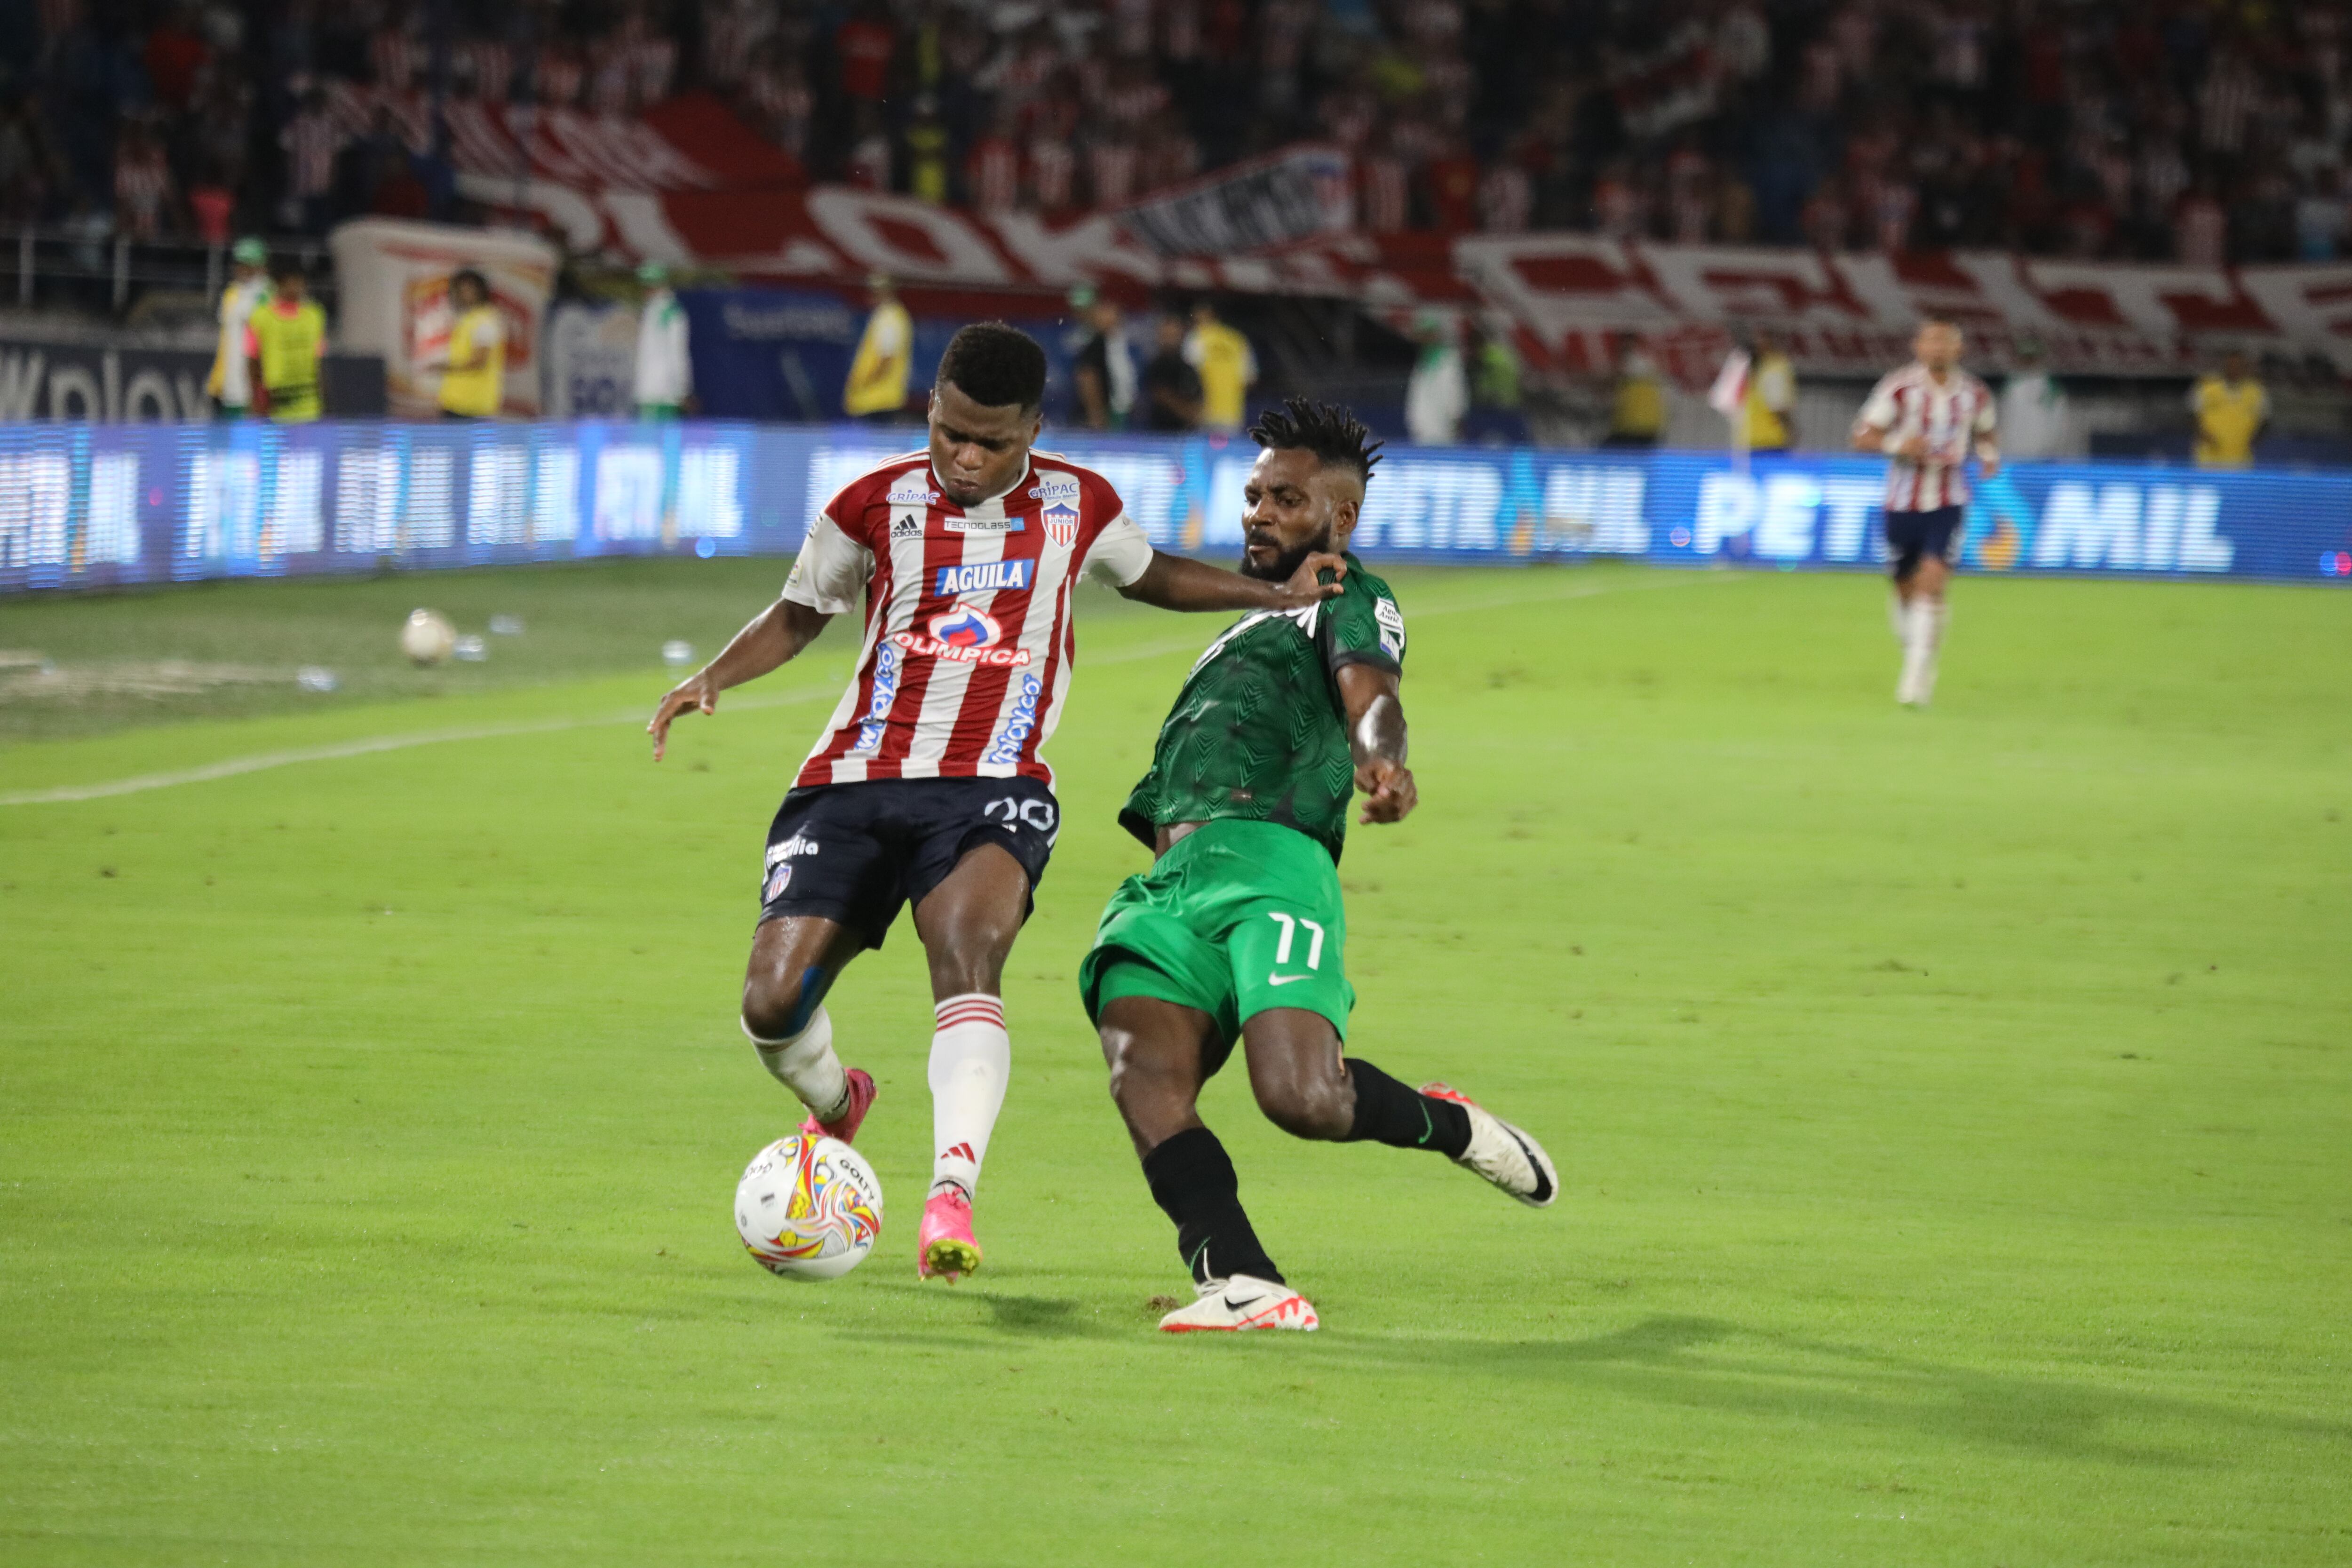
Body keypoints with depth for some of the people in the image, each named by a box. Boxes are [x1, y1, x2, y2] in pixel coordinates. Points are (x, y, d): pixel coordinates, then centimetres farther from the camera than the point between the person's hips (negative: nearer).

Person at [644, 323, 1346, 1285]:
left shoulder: (1076, 507, 7)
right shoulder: (876, 505, 4)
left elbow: (1149, 576, 28)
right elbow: (799, 613, 17)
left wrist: (1276, 594, 17)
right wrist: (711, 679, 0)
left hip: (991, 790, -1)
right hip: (855, 782, 1)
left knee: (967, 949, -33)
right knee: (772, 1004, -9)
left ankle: (951, 1197, -43)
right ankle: (836, 1107, 28)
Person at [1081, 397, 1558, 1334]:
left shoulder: (1351, 604, 14)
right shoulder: (1250, 627, 39)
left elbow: (1370, 694, -10)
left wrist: (1382, 764, -29)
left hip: (1267, 862, -7)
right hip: (1165, 881, 7)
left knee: (1303, 1099, -25)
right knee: (1146, 1083, -22)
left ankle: (1447, 1125, 7)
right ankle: (1241, 1286, -33)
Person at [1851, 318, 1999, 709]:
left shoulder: (1975, 394, 2)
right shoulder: (1898, 388, -7)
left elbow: (1984, 433, 22)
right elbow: (1862, 438, -7)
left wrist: (1989, 455, 0)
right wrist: (1896, 444, -25)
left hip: (1948, 504, 0)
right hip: (1903, 501, 0)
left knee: (1932, 582, -17)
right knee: (1906, 587, 9)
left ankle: (1919, 674, -15)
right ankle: (1914, 656, 35)